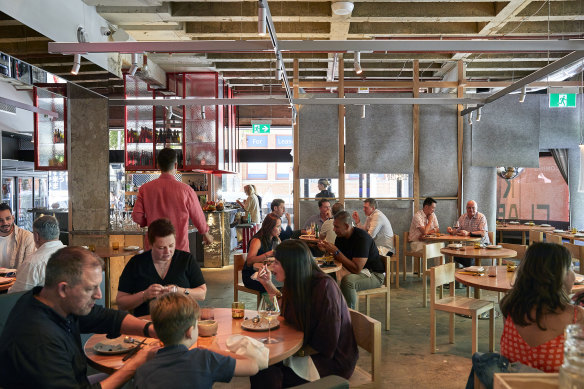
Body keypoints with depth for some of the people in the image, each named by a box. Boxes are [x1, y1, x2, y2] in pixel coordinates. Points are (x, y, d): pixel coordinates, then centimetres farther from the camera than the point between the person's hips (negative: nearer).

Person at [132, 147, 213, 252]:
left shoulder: (145, 189, -3)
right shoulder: (185, 190, -9)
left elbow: (137, 216, -3)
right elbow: (198, 217, 1)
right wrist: (206, 234, 20)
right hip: (179, 246, -2)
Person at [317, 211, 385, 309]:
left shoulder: (362, 238, -25)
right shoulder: (340, 237, 1)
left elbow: (357, 269, -30)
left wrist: (336, 252, -28)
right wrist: (326, 249, -12)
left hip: (375, 275, -8)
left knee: (347, 280, -34)